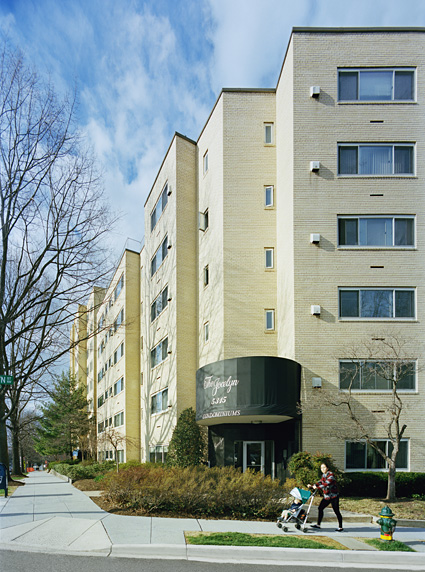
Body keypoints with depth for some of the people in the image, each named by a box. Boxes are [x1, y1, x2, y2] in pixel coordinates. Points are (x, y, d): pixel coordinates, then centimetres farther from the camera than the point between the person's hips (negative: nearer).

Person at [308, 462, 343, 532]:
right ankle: (318, 524, 14)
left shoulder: (330, 474, -15)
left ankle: (340, 527, 3)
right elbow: (320, 483, 14)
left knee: (336, 511, -5)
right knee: (320, 508, 6)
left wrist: (317, 487, -28)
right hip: (326, 496, 9)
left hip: (334, 496, -9)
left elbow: (326, 484, -26)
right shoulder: (323, 475, 12)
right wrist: (312, 486, 1)